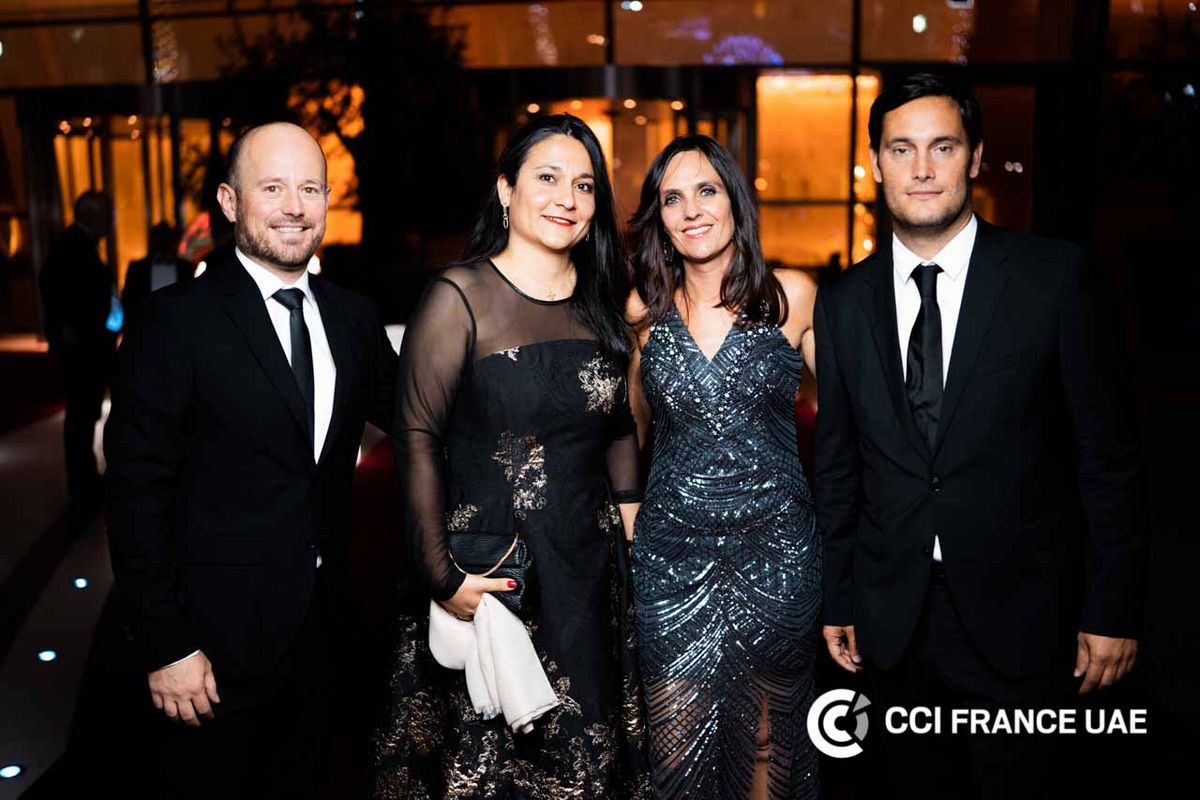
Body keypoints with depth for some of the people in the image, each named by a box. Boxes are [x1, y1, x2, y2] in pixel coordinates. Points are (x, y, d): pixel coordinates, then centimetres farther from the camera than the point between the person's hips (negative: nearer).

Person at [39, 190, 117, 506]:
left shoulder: (84, 243, 16)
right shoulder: (71, 241, -12)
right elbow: (50, 281, -23)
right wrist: (64, 326, -23)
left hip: (91, 341, 10)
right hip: (78, 341, -10)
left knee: (87, 411, 16)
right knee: (81, 412, -5)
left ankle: (85, 478, 27)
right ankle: (81, 484, 2)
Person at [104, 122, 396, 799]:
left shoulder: (353, 317, 3)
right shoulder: (177, 323, -13)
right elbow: (137, 494, -14)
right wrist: (167, 645, -14)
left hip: (319, 633, 5)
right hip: (216, 641, -5)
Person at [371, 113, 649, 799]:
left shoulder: (600, 301, 5)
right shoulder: (459, 298, -12)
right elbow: (417, 440, -14)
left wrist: (632, 521, 4)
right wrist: (442, 577, -17)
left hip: (589, 571, 5)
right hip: (487, 575, -5)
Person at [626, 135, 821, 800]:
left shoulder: (791, 295, -1)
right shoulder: (645, 308, 4)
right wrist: (624, 518, 14)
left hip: (776, 550, -1)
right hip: (672, 552, 1)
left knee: (767, 740, 14)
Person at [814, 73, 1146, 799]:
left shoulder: (1054, 276, -6)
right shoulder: (843, 303, 2)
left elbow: (1108, 455, -5)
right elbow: (838, 467, 7)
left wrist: (1113, 609, -5)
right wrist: (837, 601, 8)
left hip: (1018, 623, -2)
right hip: (893, 626, 3)